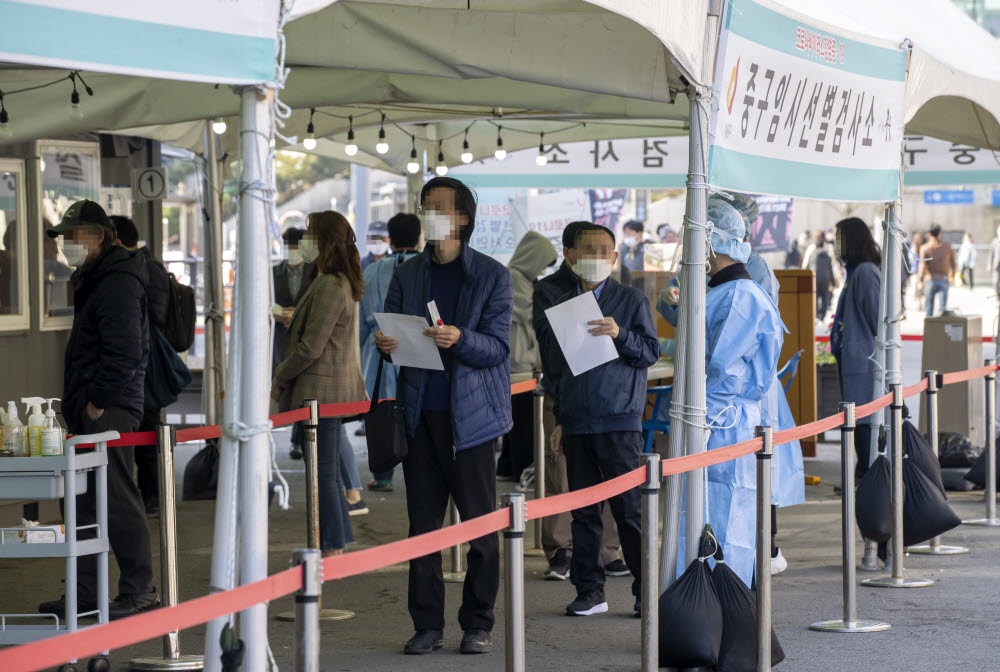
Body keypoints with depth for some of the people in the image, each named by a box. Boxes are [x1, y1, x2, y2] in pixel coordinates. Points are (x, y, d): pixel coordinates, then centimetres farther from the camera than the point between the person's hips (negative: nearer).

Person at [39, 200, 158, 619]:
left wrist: (98, 402, -18)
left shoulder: (118, 284, -15)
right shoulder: (93, 280, 18)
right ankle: (83, 594, 17)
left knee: (118, 501, -6)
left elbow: (123, 353, -22)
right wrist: (78, 405, 17)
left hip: (110, 411, -10)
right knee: (82, 502, 11)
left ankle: (139, 591, 0)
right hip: (90, 412, 10)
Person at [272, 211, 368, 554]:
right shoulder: (340, 283, 14)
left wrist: (280, 377, -7)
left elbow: (311, 347, -20)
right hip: (334, 388, 10)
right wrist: (286, 375, 16)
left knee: (323, 471, -5)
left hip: (322, 390, -10)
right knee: (329, 470, 15)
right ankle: (338, 542, 21)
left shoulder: (329, 287, -19)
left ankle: (333, 548, 0)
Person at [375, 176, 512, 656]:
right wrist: (385, 344, -11)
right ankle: (427, 624, 11)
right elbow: (391, 331, 12)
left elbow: (498, 347, -7)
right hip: (420, 413, 3)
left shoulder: (492, 275, 0)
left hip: (470, 413, -3)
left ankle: (478, 624, 10)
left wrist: (460, 339, -26)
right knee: (423, 522, 5)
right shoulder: (407, 275, 11)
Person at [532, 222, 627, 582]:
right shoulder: (548, 290, 3)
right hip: (562, 395, -3)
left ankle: (605, 551, 9)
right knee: (561, 476, -4)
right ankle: (561, 552, 5)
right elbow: (548, 339, -8)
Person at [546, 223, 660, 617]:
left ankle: (646, 590, 3)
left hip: (619, 421, -4)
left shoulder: (631, 301, 3)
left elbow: (651, 352, -1)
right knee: (583, 510, 5)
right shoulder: (564, 305, 14)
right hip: (576, 423, 4)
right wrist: (560, 419, 15)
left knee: (628, 507, -4)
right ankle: (589, 590, 12)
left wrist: (620, 334, -18)